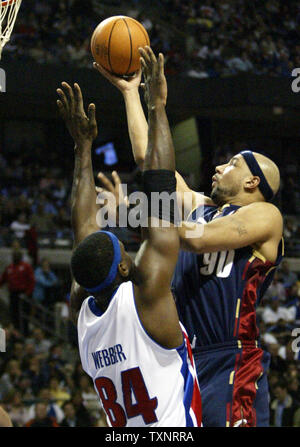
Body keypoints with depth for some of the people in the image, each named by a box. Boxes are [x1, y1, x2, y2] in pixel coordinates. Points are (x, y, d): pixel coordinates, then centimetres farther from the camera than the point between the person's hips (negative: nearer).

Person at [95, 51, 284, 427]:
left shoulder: (264, 215, -1)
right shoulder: (198, 206, 21)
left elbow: (199, 239, -16)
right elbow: (149, 157, 24)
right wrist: (130, 91, 26)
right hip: (183, 361, 7)